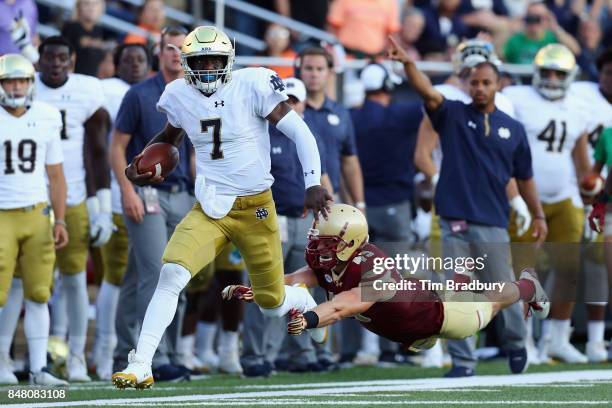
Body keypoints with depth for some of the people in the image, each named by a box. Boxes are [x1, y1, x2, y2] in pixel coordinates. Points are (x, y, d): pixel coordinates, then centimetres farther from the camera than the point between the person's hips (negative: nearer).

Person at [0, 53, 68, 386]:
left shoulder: (46, 118, 7)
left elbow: (55, 175, 13)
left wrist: (60, 220, 8)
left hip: (37, 214, 3)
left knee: (38, 294, 2)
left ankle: (38, 368, 5)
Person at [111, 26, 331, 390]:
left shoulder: (252, 87, -14)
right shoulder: (180, 96, 0)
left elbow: (301, 134, -11)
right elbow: (171, 137, 22)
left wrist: (313, 184, -19)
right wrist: (141, 165, 4)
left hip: (255, 209, -2)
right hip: (209, 209, 2)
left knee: (273, 303, 11)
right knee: (171, 274, -23)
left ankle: (307, 303, 51)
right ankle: (140, 366, -20)